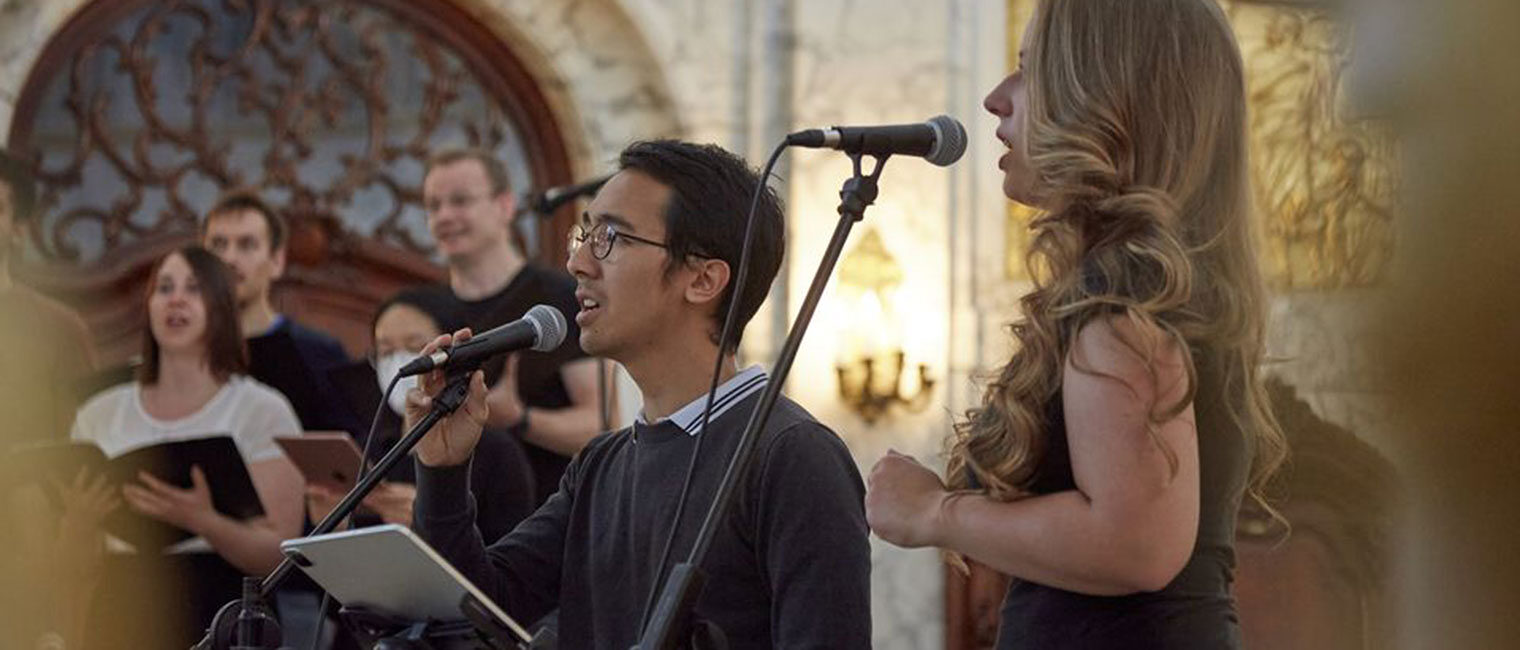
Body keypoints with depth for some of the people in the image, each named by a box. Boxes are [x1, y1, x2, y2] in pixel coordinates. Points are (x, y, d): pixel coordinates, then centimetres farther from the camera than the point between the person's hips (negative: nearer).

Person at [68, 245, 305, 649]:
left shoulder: (263, 411, 3)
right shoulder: (99, 414, 14)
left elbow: (278, 553, -5)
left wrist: (201, 522, -21)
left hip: (218, 613, -3)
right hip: (120, 611, 3)